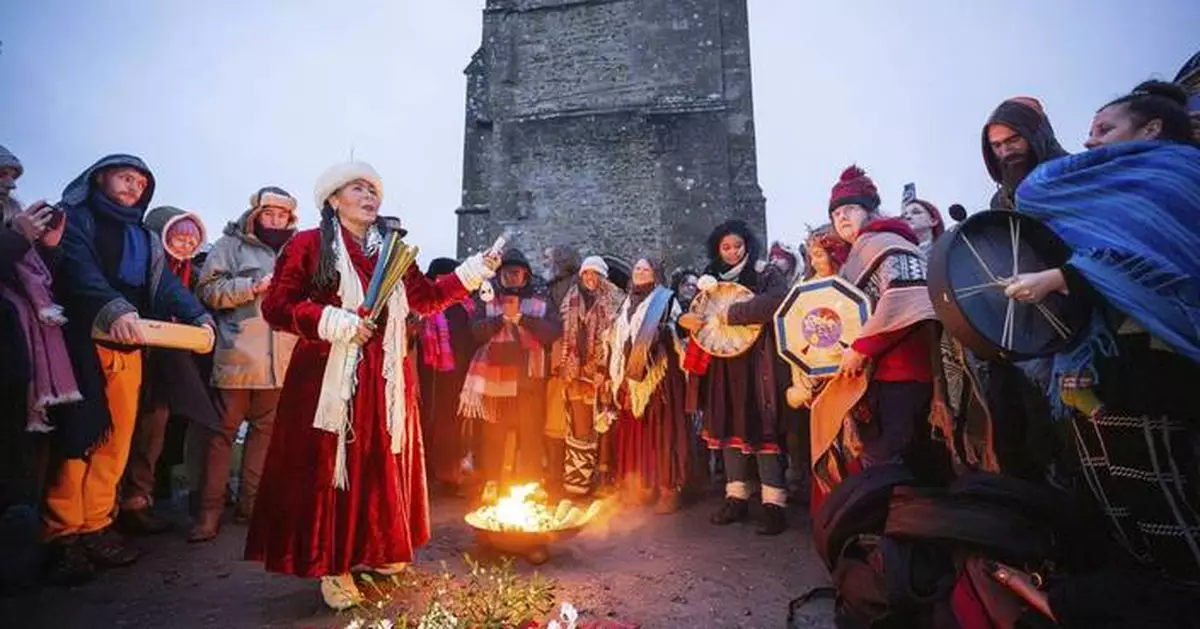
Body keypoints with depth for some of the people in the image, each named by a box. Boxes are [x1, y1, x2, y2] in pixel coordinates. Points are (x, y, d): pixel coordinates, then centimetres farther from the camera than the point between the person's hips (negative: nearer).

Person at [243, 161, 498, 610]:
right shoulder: (308, 245, 0)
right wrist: (335, 323, -16)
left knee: (382, 465, 11)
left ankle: (377, 548, 30)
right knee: (328, 466, 1)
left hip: (385, 378, 5)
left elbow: (426, 299, 11)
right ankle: (332, 567, 16)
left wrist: (472, 272, 4)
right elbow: (276, 306, -5)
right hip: (329, 377, -4)